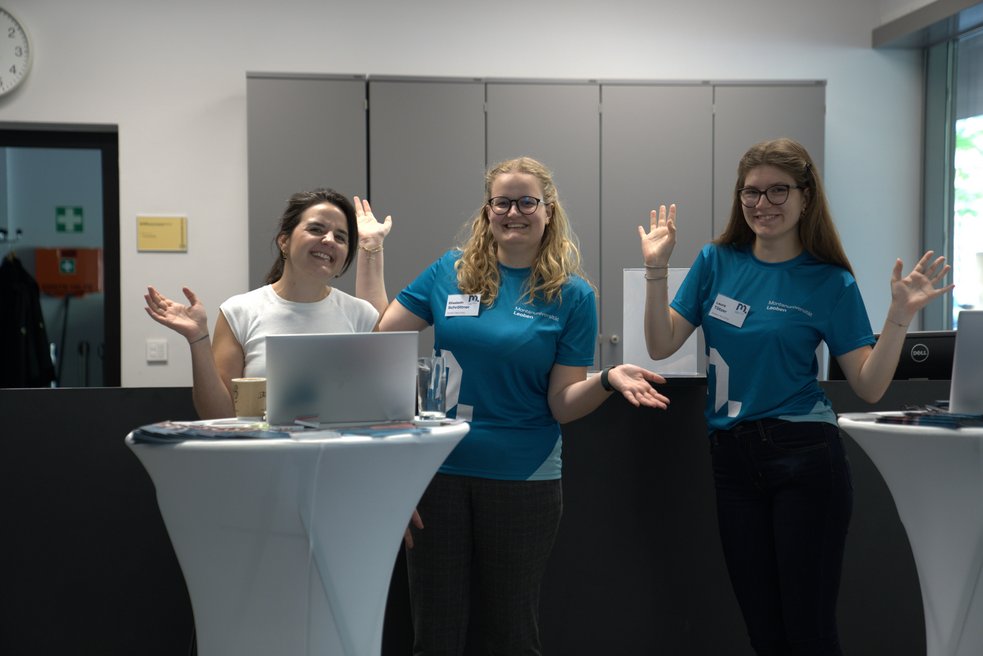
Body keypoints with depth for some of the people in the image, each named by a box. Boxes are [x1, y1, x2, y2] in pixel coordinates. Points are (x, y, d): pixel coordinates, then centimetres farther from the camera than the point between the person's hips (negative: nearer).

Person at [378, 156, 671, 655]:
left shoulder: (571, 295, -3)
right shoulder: (451, 272, 3)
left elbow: (562, 405, -6)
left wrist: (607, 379, -22)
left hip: (522, 478, -2)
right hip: (440, 466, 2)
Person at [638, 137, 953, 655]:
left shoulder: (830, 282, -3)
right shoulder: (716, 262, 4)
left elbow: (869, 387, -6)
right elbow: (661, 346, 1)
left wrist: (899, 316, -18)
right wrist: (656, 268, -9)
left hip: (804, 459, -3)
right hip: (731, 461, 3)